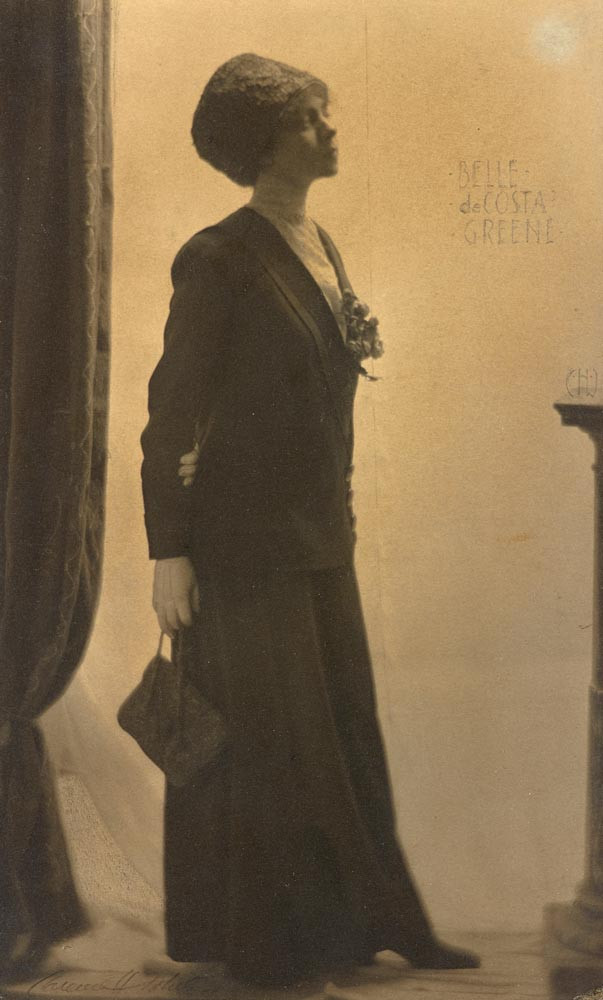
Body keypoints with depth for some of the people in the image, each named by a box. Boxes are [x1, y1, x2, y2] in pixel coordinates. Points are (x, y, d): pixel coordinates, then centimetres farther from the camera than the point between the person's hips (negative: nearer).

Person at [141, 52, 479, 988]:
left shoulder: (321, 246, 9)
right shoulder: (217, 259, -15)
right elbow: (173, 409, -13)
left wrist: (340, 509, 17)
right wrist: (168, 551, -14)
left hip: (320, 533, 8)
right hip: (243, 536, -8)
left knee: (341, 730, 14)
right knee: (255, 738, 5)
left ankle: (366, 920, 28)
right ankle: (249, 939, 23)